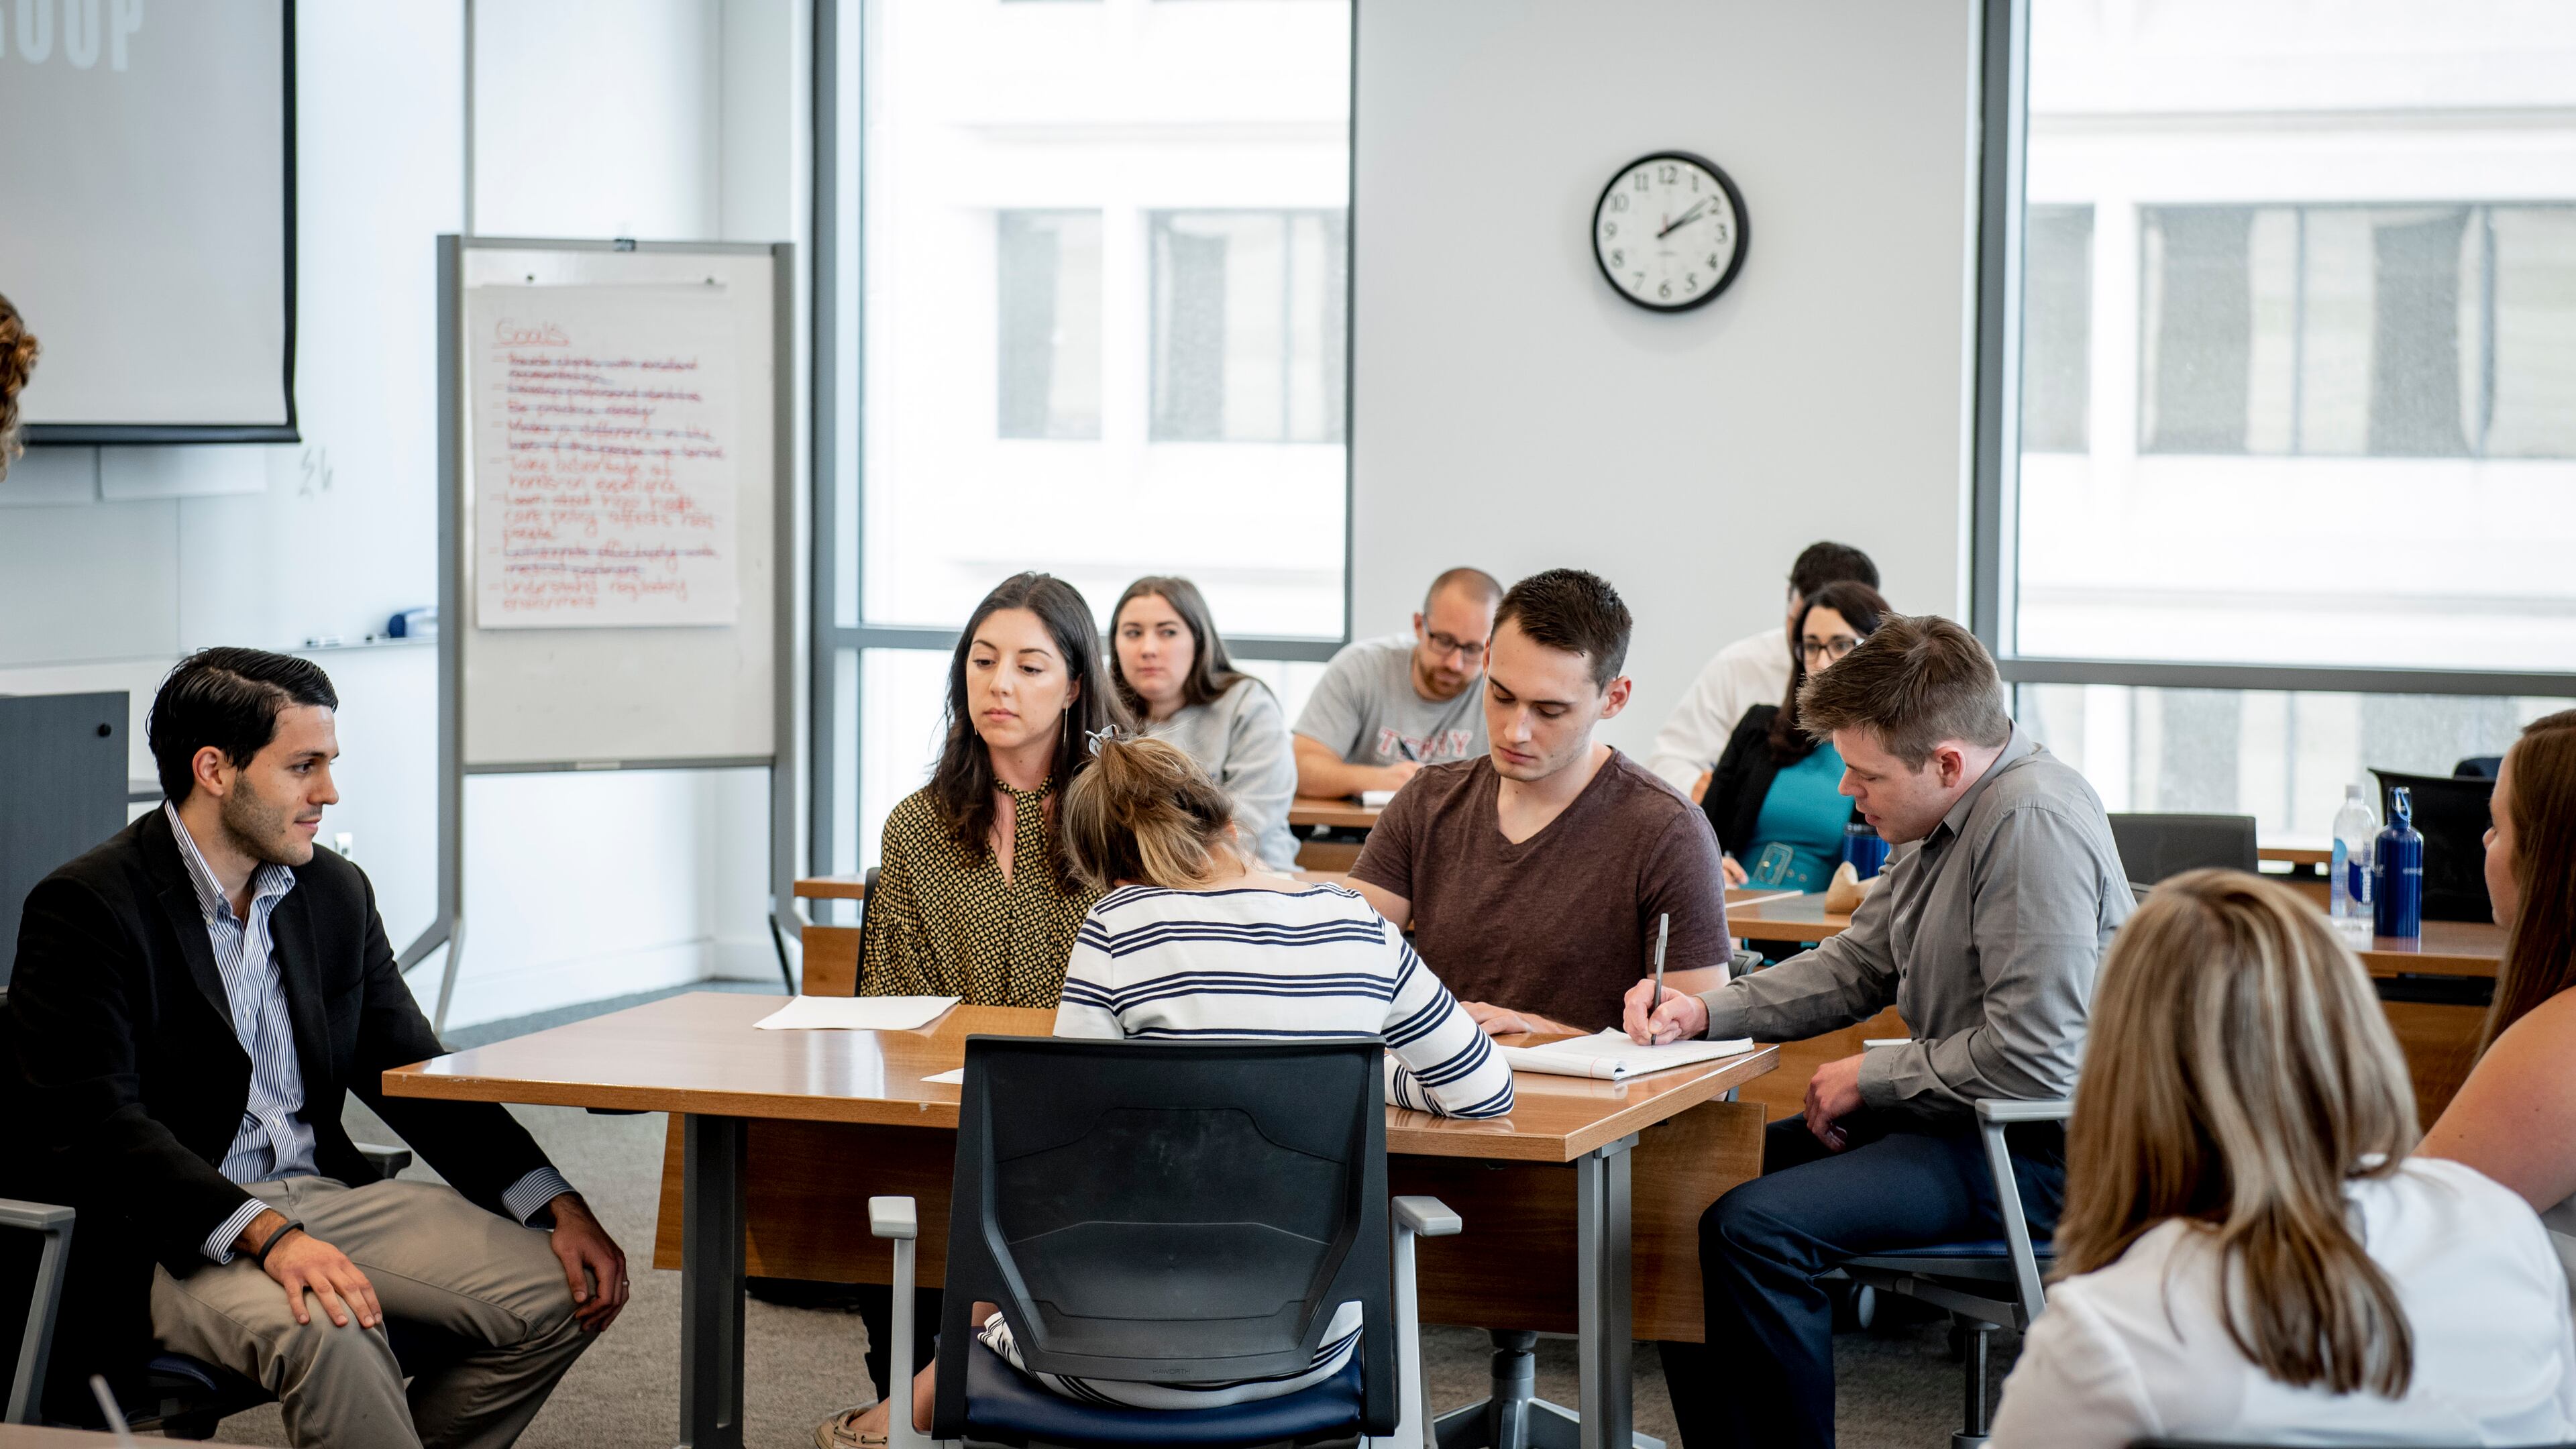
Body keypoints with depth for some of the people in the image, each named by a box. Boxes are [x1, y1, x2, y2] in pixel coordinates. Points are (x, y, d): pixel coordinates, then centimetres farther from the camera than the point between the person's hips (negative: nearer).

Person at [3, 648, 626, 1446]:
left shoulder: (335, 893, 10)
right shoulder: (86, 908, -11)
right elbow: (94, 1125, -21)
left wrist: (558, 1208, 0)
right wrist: (266, 1235, -33)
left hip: (323, 1198, 7)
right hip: (167, 1232, -7)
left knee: (569, 1289, -6)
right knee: (324, 1329, -37)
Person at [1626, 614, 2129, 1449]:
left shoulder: (2032, 825, -24)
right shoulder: (1947, 818, 8)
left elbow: (2033, 1062, -27)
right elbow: (1855, 966, 18)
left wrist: (1868, 1080, -13)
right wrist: (1704, 1012, 3)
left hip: (2035, 1157, -11)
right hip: (1956, 1119, 11)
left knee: (1752, 1229, -23)